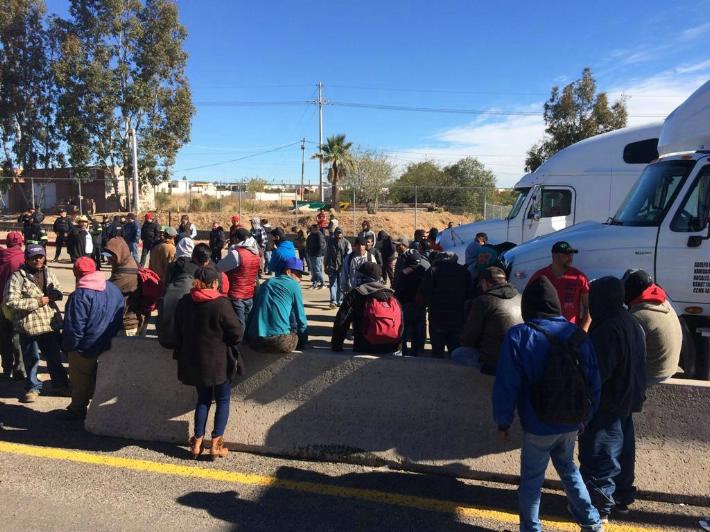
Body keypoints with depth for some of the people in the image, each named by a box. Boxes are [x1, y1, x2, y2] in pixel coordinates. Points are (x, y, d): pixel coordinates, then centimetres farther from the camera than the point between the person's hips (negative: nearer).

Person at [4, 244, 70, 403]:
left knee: (55, 357, 15)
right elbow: (10, 301, -17)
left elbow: (59, 292, 16)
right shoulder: (18, 276, -12)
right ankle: (32, 388, 28)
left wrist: (55, 293, -10)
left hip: (51, 323, 5)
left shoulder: (49, 273, 6)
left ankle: (60, 384, 31)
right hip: (29, 326, -4)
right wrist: (37, 302, -19)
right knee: (31, 359, 9)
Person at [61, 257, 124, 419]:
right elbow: (120, 319, 6)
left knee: (80, 381, 13)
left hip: (85, 351, -6)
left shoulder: (79, 296, -23)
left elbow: (74, 329, -22)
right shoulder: (114, 289, -3)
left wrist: (67, 347, -6)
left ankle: (77, 410, 29)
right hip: (109, 348, 6)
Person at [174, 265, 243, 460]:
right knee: (222, 401, 11)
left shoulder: (184, 302, -1)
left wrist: (181, 354, 21)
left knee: (203, 399, 19)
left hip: (193, 362, 5)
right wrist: (228, 343, 5)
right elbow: (237, 332, -17)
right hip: (219, 362, -5)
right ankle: (216, 443, 10)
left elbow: (178, 332, 10)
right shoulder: (220, 304, -20)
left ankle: (198, 442, 19)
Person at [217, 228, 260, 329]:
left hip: (236, 296, -7)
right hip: (250, 295, 7)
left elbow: (219, 267, -11)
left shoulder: (236, 253, -18)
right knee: (247, 325, 16)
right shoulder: (255, 253, 3)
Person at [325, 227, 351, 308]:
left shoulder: (346, 242, -1)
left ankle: (340, 301, 18)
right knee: (333, 284, -5)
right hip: (332, 267, 1)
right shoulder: (330, 241, 7)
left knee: (341, 286, 7)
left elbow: (349, 254, -5)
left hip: (342, 267, -1)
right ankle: (333, 301, -8)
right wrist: (326, 266, 12)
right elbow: (327, 254, 13)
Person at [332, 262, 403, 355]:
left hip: (367, 351, -4)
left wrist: (336, 347, 2)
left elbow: (341, 322, -6)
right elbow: (401, 323, 13)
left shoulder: (356, 294, -2)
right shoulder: (391, 295, 10)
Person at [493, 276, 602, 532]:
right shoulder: (577, 334, -4)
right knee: (568, 467, 27)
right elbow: (593, 383, 3)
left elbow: (506, 385, -17)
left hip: (538, 426, -5)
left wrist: (503, 421, -4)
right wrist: (585, 416, 17)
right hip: (571, 423, 5)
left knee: (531, 478, 12)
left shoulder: (518, 335, -17)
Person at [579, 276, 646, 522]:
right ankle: (621, 496, 33)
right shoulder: (632, 324, 7)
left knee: (599, 455, 2)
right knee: (621, 450, 20)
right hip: (626, 401, 10)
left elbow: (598, 371, -25)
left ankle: (599, 505, 11)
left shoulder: (608, 329, -25)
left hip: (607, 404, -10)